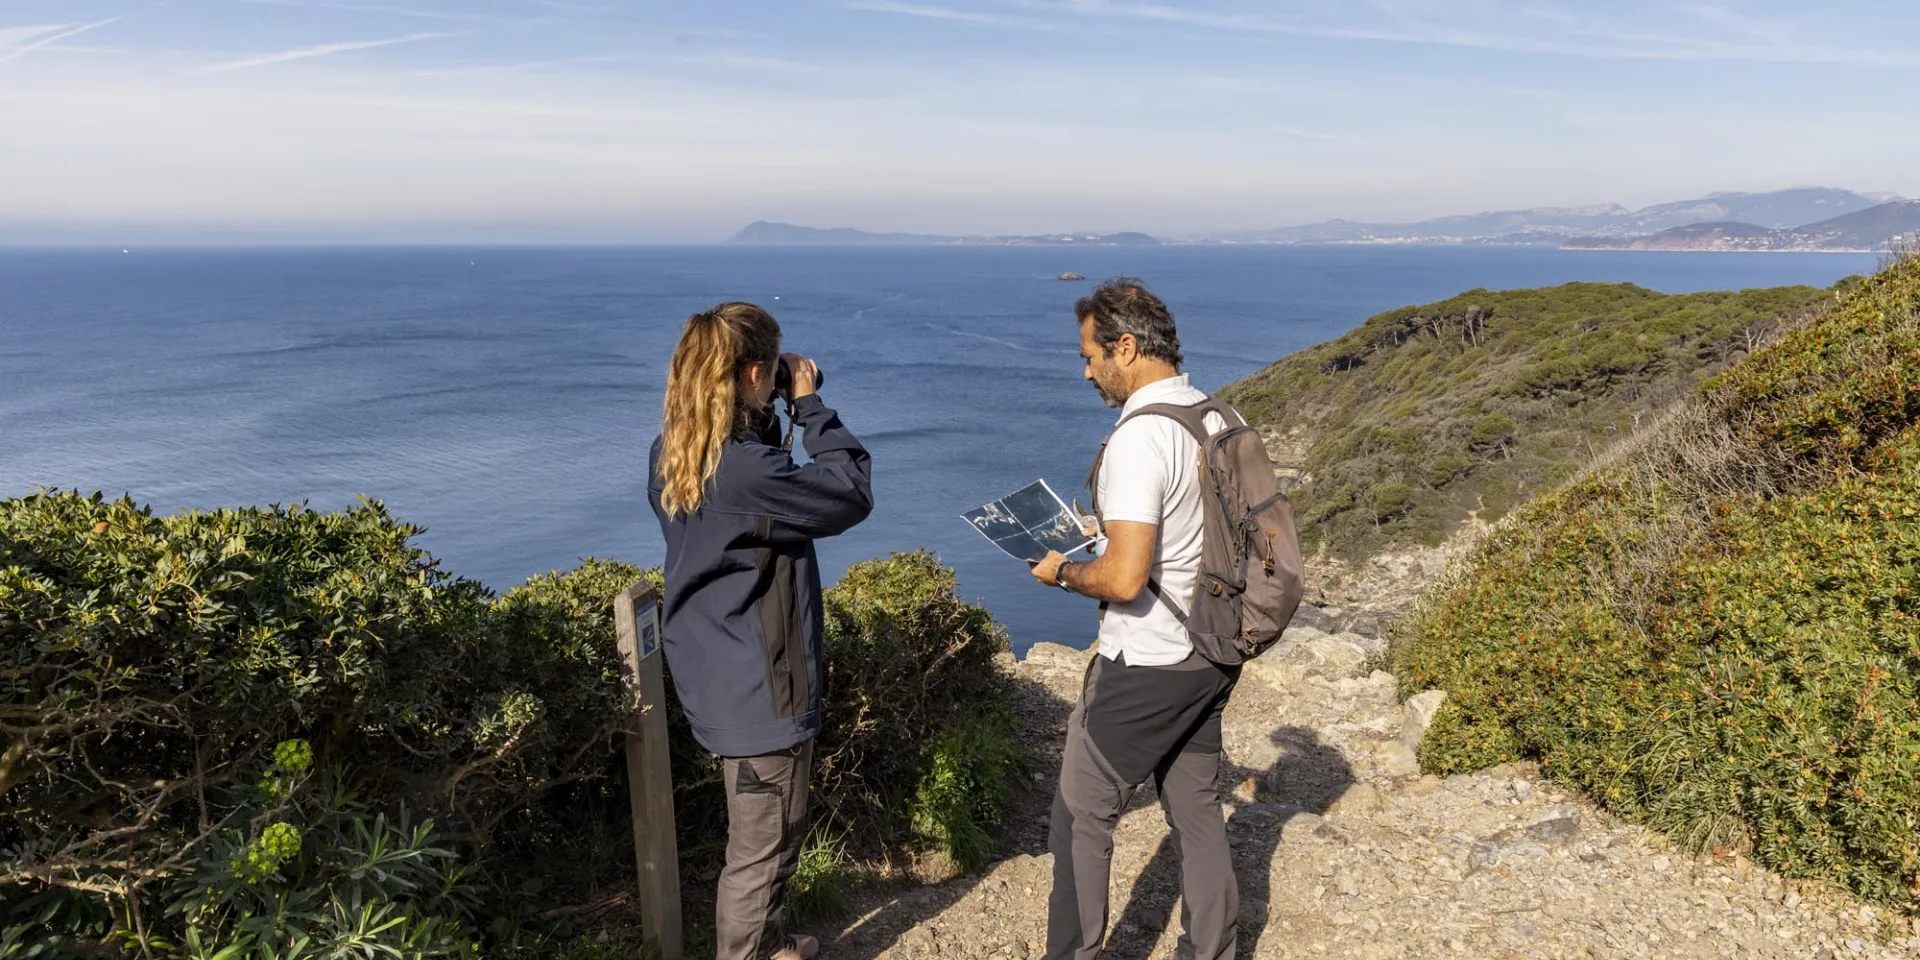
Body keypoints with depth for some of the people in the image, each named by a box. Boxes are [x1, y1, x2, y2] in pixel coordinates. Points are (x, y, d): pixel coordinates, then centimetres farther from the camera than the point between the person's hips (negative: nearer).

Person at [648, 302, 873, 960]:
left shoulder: (671, 454, 0)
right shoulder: (744, 468, -29)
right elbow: (852, 494, -18)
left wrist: (775, 415, 2)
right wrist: (809, 404, -10)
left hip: (715, 677, 10)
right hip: (758, 687, -10)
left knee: (763, 832, 28)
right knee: (761, 846, 9)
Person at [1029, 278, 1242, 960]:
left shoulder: (1140, 437, -23)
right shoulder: (1217, 417, 3)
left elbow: (1125, 579, -28)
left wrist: (1062, 574, -10)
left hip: (1145, 667, -8)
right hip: (1211, 655, 8)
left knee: (1083, 816, 8)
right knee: (1196, 808, 20)